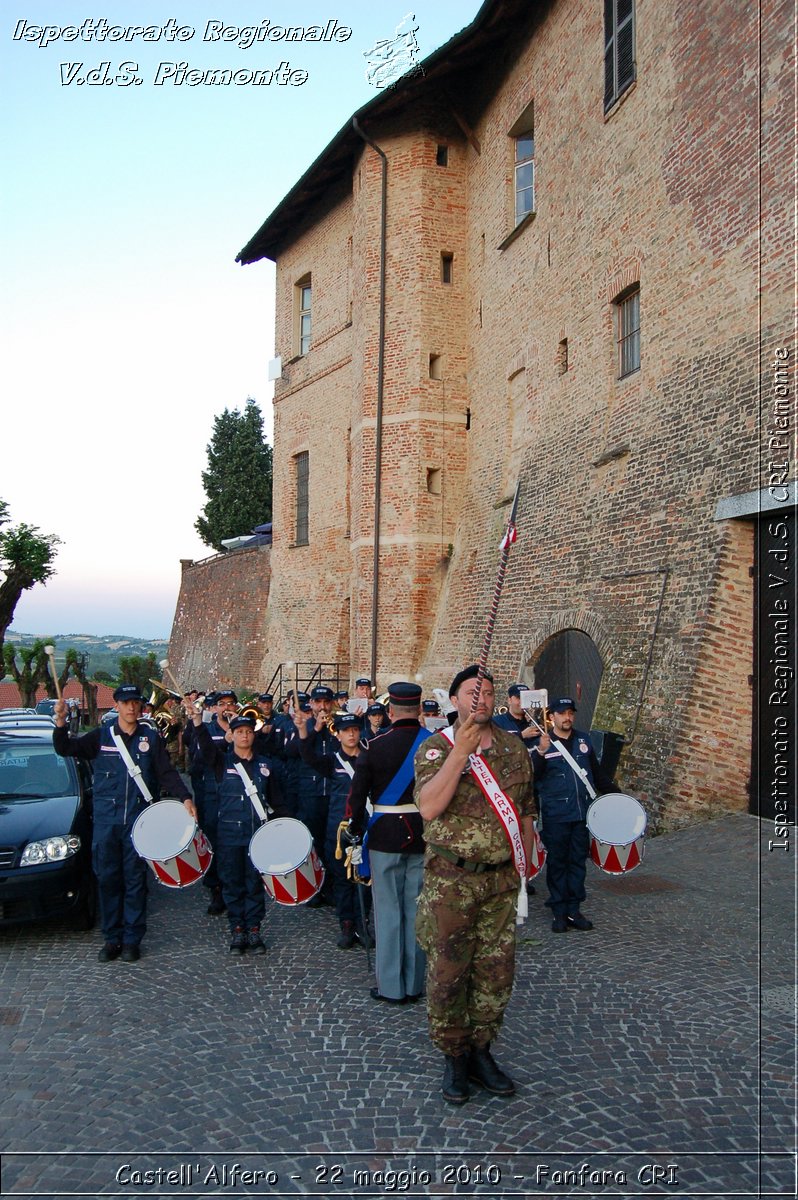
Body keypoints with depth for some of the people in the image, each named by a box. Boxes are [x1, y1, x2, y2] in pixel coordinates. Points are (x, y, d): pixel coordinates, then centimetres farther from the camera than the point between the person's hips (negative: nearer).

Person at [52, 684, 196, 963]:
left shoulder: (151, 738, 3)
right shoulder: (101, 736, 4)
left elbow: (167, 772, 2)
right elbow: (65, 749, -2)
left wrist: (185, 797, -12)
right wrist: (60, 723, -20)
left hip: (138, 820, -1)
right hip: (106, 820, 1)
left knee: (135, 879, 4)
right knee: (107, 878, 6)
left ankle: (132, 939, 15)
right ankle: (112, 938, 18)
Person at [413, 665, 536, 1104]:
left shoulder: (514, 748, 6)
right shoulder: (436, 748, -8)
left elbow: (526, 812, 14)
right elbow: (429, 807, -25)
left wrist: (522, 866, 12)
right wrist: (461, 750, -28)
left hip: (501, 878, 4)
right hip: (451, 880, -4)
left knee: (496, 969, 11)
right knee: (448, 971, 5)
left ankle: (480, 1050, 30)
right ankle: (453, 1056, 25)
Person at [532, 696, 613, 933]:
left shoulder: (584, 740, 9)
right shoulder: (542, 743, -5)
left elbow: (597, 772, 19)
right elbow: (532, 777, -18)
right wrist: (541, 753, -32)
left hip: (582, 813, 4)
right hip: (556, 815, -4)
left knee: (578, 861, 9)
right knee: (557, 862, 5)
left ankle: (574, 909, 19)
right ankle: (559, 911, 14)